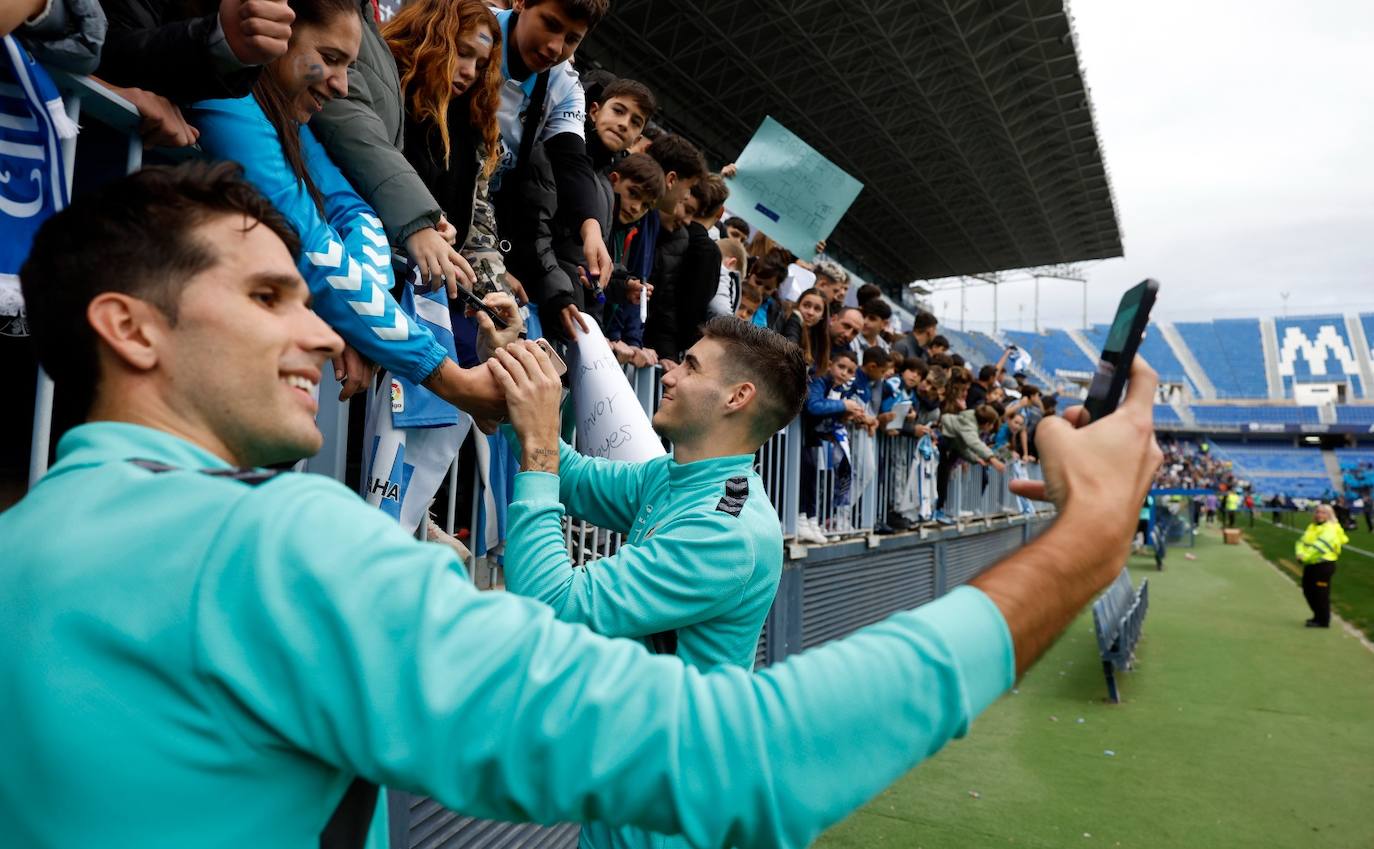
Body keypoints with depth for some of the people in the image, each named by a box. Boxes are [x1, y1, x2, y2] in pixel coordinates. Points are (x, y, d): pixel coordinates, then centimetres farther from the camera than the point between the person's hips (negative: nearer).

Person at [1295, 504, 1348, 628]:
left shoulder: (1331, 529, -10)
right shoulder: (1312, 527, 16)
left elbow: (1321, 545, -23)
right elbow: (1301, 541, 8)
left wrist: (1306, 556, -25)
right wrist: (1300, 553, -11)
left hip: (1324, 564, -8)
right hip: (1310, 564, 8)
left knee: (1321, 593, -3)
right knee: (1308, 591, 15)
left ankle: (1323, 620, 9)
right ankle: (1318, 616, 31)